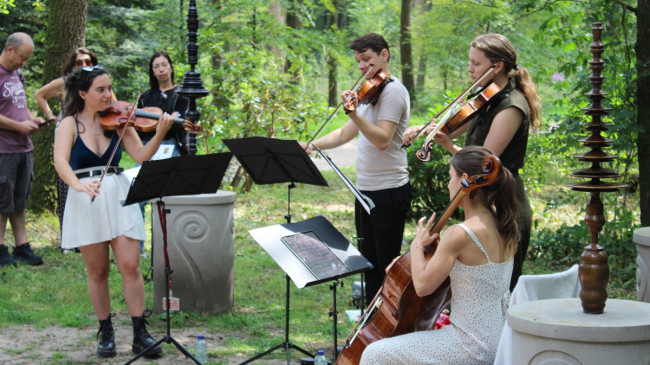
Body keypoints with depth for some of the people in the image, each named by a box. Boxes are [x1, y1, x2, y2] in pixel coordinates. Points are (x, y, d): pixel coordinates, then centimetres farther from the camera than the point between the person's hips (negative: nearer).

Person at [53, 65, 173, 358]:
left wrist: (160, 134, -23)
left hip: (118, 196, 1)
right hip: (85, 201, -1)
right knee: (98, 271, 6)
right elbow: (60, 161, -17)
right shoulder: (70, 124, -1)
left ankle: (140, 334, 1)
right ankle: (106, 333, 19)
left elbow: (140, 155, -6)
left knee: (130, 265, -6)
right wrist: (78, 184, -35)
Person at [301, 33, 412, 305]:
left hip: (388, 191, -9)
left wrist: (354, 113, -37)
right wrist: (311, 145, 7)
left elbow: (382, 140, -26)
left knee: (387, 265, -4)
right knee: (370, 264, 15)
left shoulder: (392, 91, -13)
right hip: (366, 191, 9)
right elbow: (345, 134, 19)